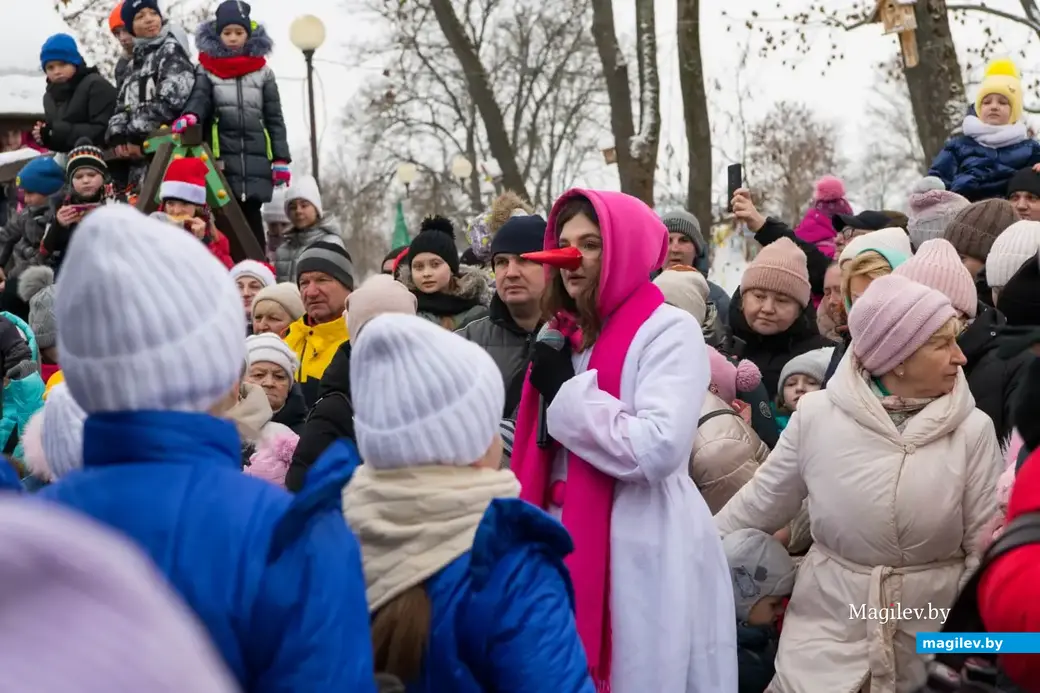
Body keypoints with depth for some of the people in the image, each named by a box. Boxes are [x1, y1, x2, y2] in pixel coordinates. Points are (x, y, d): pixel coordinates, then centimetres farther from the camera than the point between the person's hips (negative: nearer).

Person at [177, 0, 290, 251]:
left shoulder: (263, 72, 13)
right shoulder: (206, 69, 11)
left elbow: (274, 118, 12)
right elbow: (199, 98, -5)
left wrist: (281, 158, 4)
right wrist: (190, 115, -29)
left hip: (256, 158, 1)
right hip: (221, 158, -1)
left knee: (250, 216, -3)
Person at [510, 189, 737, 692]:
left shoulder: (669, 330, -10)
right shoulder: (567, 335, 13)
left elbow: (658, 450, -24)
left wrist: (567, 392, -16)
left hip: (644, 551, -7)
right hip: (566, 543, 7)